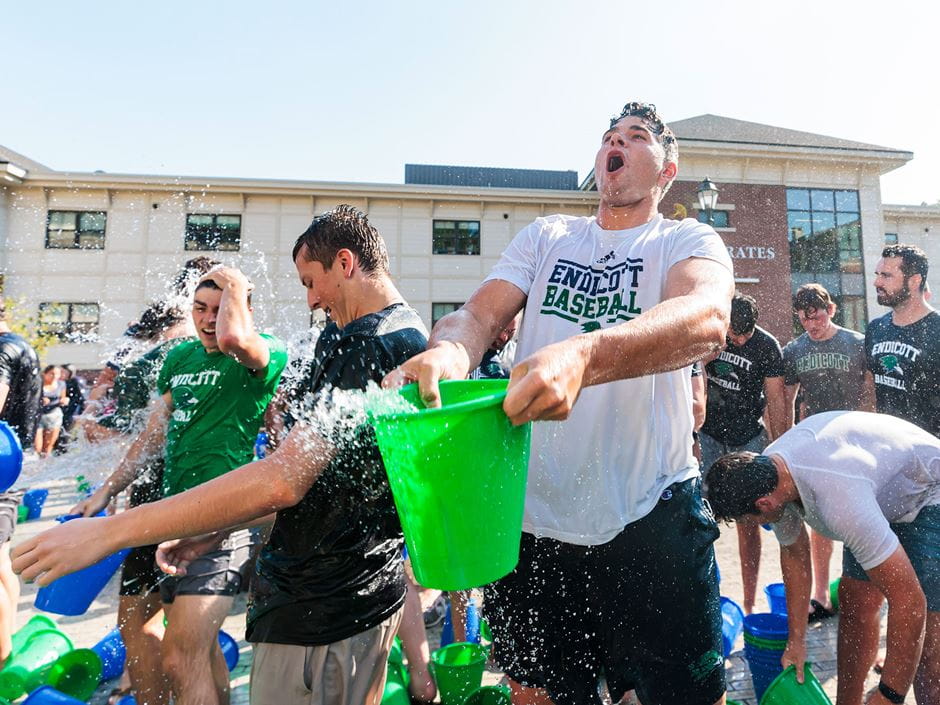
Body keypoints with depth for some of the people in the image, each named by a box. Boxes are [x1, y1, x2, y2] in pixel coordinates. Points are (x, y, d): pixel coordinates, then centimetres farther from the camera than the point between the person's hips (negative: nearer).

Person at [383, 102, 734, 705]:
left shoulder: (688, 241, 0)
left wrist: (583, 354, -42)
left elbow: (707, 321, -22)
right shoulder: (545, 237, 11)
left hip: (652, 517, -2)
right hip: (533, 518, 3)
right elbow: (478, 314, -3)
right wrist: (448, 351, -27)